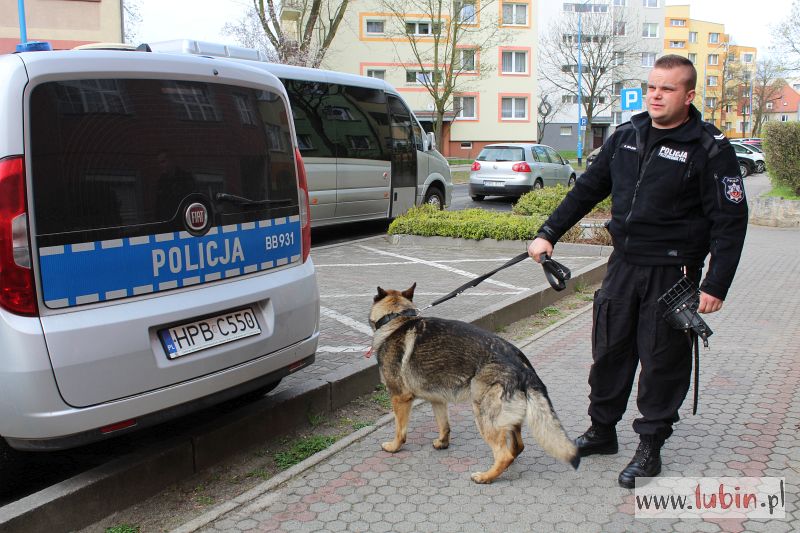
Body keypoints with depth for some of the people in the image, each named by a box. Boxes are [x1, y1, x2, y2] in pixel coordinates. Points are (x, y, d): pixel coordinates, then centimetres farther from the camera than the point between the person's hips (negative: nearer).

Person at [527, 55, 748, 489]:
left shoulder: (710, 149, -9)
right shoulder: (627, 136, 8)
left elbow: (730, 221, -9)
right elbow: (587, 188, 14)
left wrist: (716, 285, -15)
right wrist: (548, 233, 9)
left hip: (672, 272, -5)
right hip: (623, 263, 5)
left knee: (663, 361, 3)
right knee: (609, 350, 12)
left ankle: (649, 447, 18)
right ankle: (602, 430, 29)